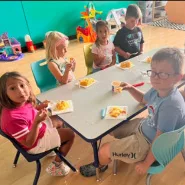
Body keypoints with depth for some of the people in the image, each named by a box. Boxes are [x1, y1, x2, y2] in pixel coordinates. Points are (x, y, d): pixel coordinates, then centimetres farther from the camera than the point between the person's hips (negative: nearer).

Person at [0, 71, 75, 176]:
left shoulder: (21, 102, -17)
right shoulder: (13, 117, -41)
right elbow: (28, 143, -31)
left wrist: (39, 107, -11)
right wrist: (37, 122, -44)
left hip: (38, 127, 8)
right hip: (36, 143, -8)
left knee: (59, 122, 29)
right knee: (70, 134, 3)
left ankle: (53, 147, 48)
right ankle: (56, 166, 21)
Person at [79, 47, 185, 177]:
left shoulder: (171, 105, -36)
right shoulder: (158, 89, -10)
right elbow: (143, 99, 14)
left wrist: (146, 163, -16)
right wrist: (130, 88, -3)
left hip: (148, 144, -8)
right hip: (143, 127, 8)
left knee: (103, 151, -1)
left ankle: (101, 166, 36)